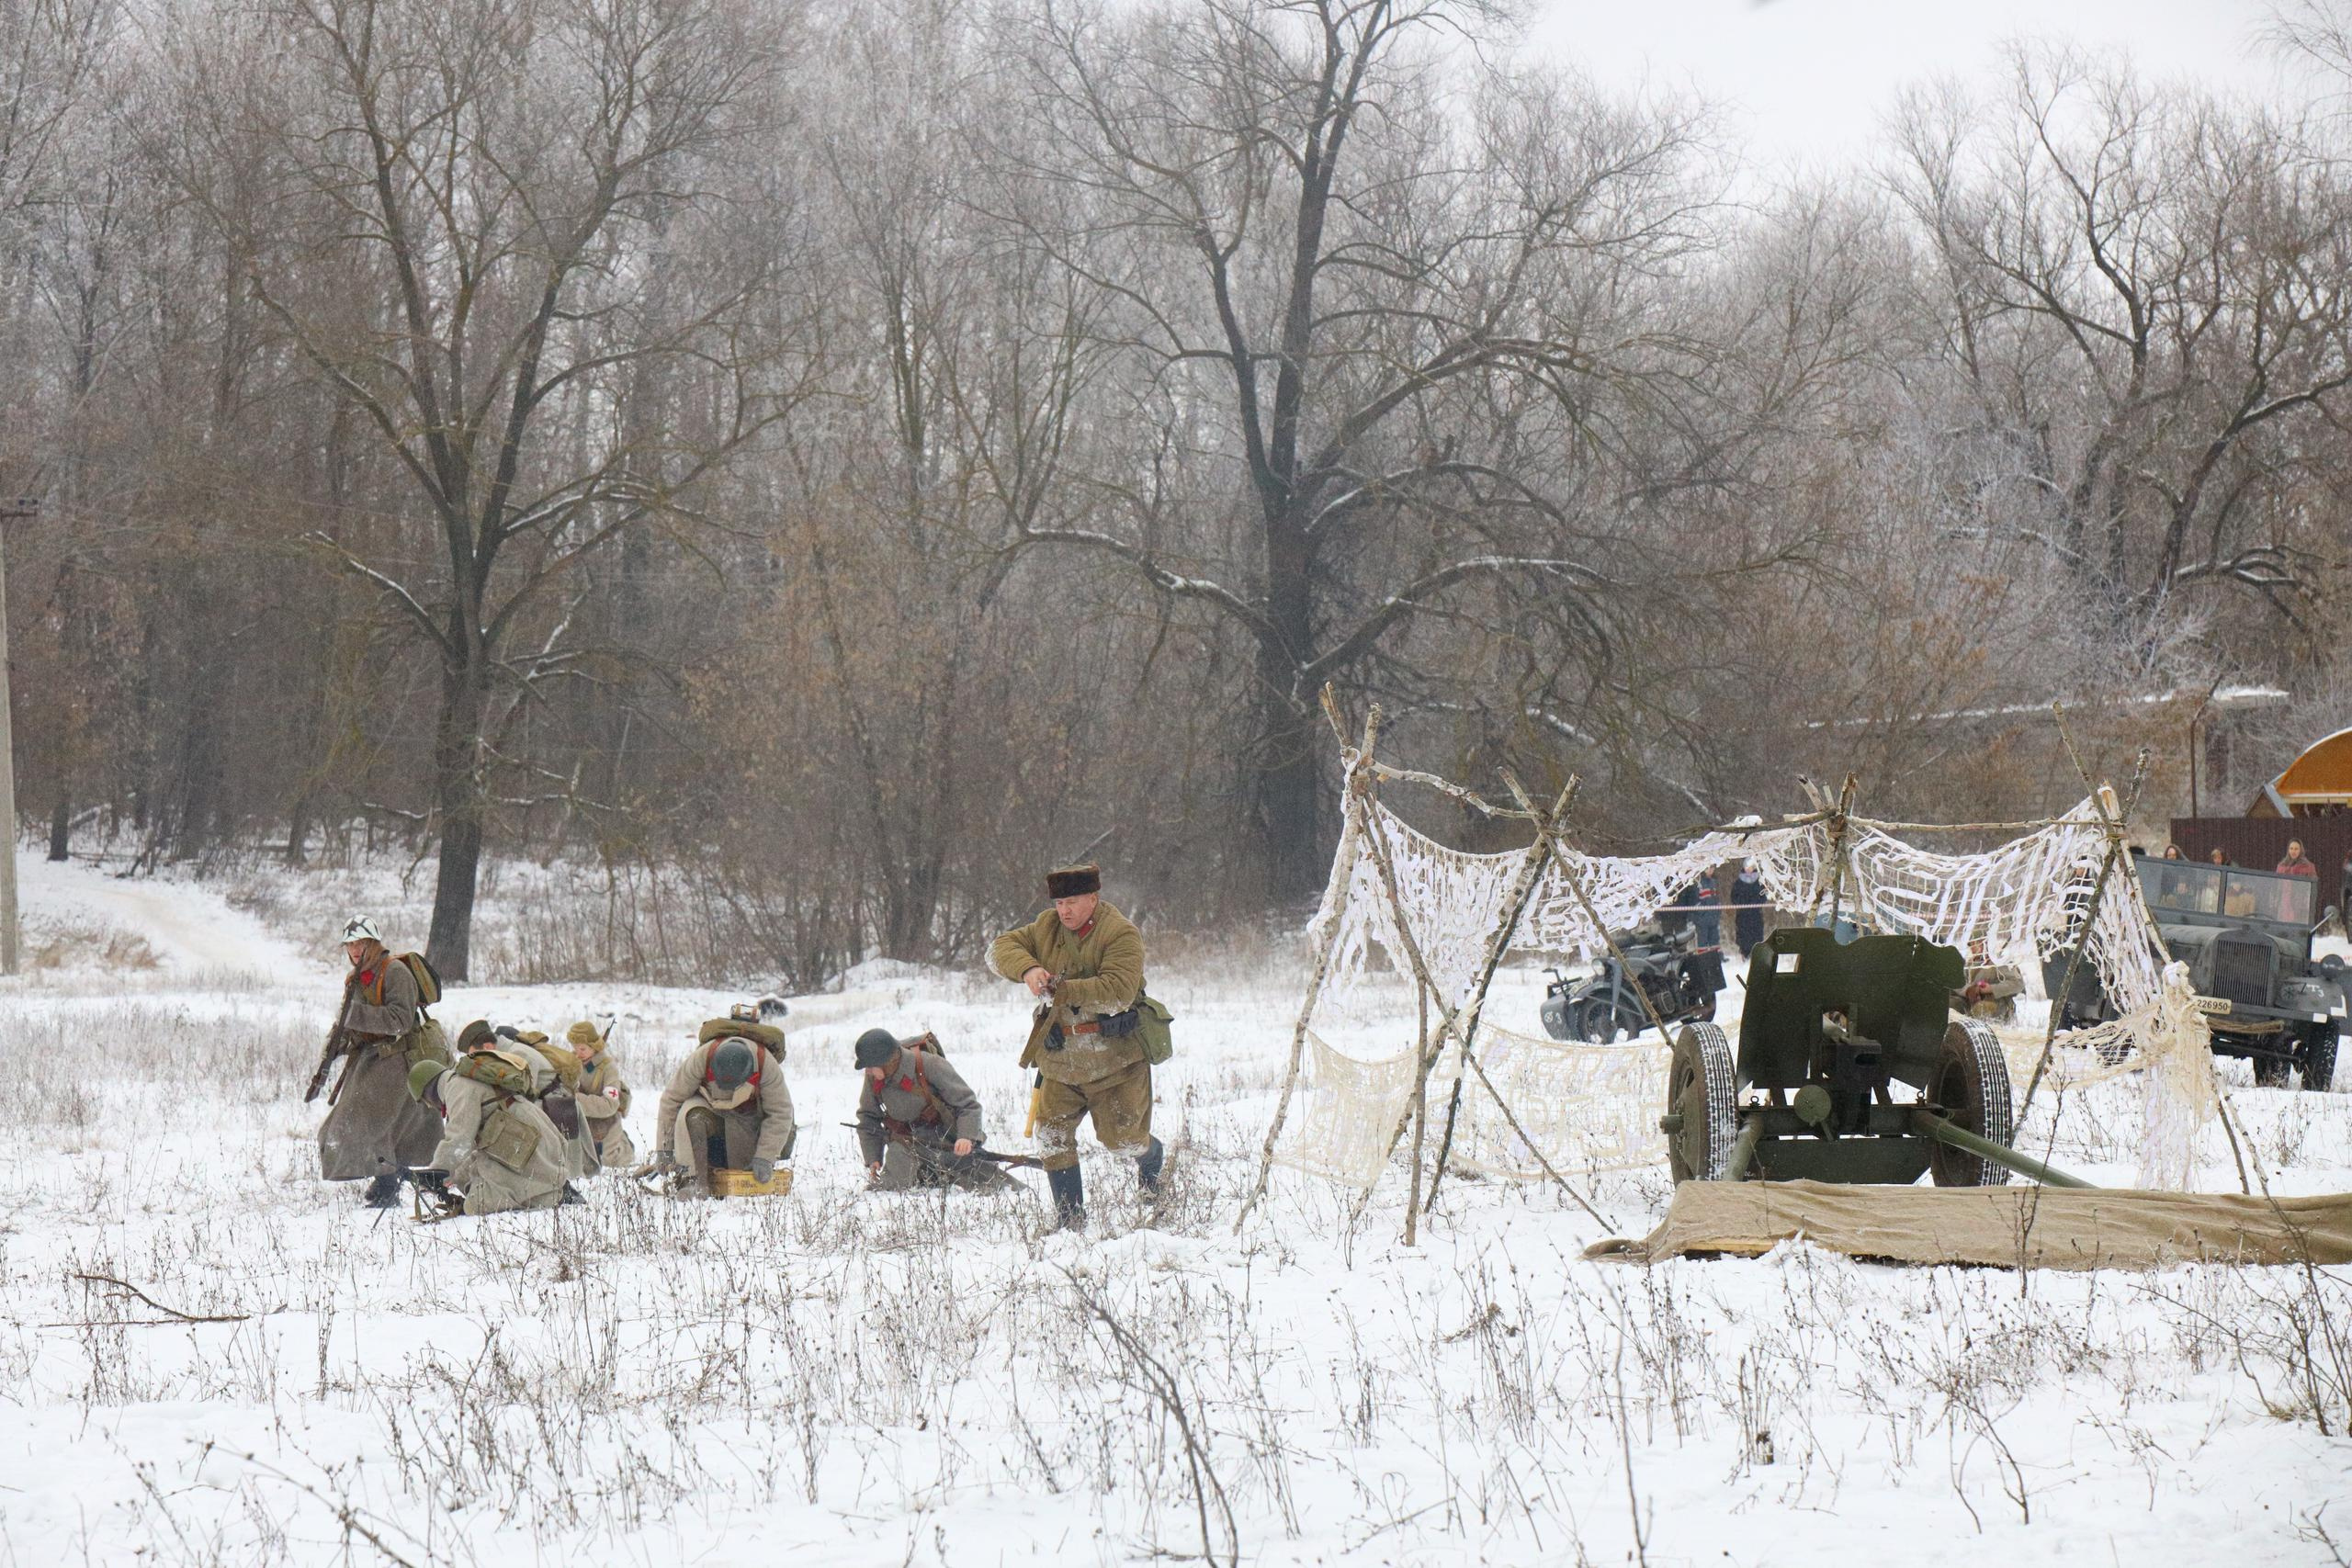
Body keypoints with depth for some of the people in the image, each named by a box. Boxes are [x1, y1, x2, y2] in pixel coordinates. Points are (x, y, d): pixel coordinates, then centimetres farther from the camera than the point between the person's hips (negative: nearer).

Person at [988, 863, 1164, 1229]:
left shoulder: (1121, 934, -15)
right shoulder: (1047, 928, 4)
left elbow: (1118, 993, -26)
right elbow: (1000, 948, -2)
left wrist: (1061, 990, -32)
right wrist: (1027, 968, -24)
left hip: (1115, 1057, -5)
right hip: (1060, 1056, 5)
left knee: (1121, 1137, 2)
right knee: (1052, 1137, -3)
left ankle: (1152, 1160, 39)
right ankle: (1071, 1222, 8)